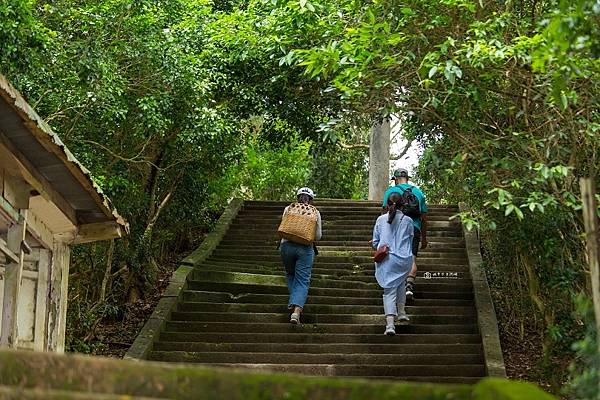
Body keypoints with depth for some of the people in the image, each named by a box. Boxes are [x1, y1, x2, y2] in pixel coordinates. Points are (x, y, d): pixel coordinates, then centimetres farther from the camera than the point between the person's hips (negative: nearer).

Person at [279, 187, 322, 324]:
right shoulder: (315, 213, 4)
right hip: (305, 248, -1)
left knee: (290, 275, 26)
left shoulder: (289, 209, 6)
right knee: (302, 281, -1)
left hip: (287, 245, 1)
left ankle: (292, 302, 20)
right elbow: (318, 236, 2)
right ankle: (297, 311, -17)